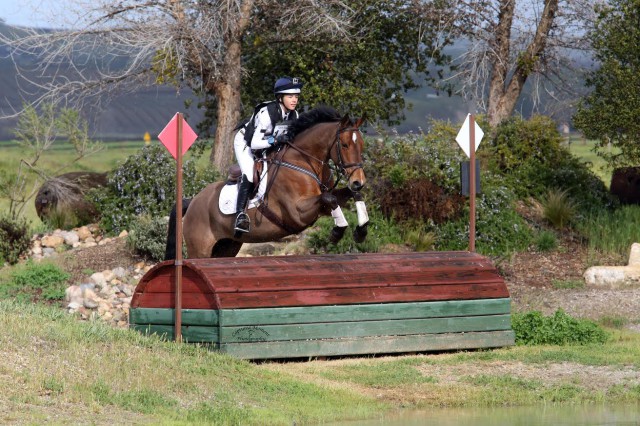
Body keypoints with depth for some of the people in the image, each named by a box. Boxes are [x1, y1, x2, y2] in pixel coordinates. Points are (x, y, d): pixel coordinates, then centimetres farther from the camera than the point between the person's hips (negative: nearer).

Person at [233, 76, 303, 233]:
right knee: (249, 174, -27)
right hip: (245, 143, -8)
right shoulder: (267, 113, -36)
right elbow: (254, 143, -37)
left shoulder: (293, 115, -14)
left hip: (268, 147, 8)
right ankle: (240, 214, -33)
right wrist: (275, 139, -49)